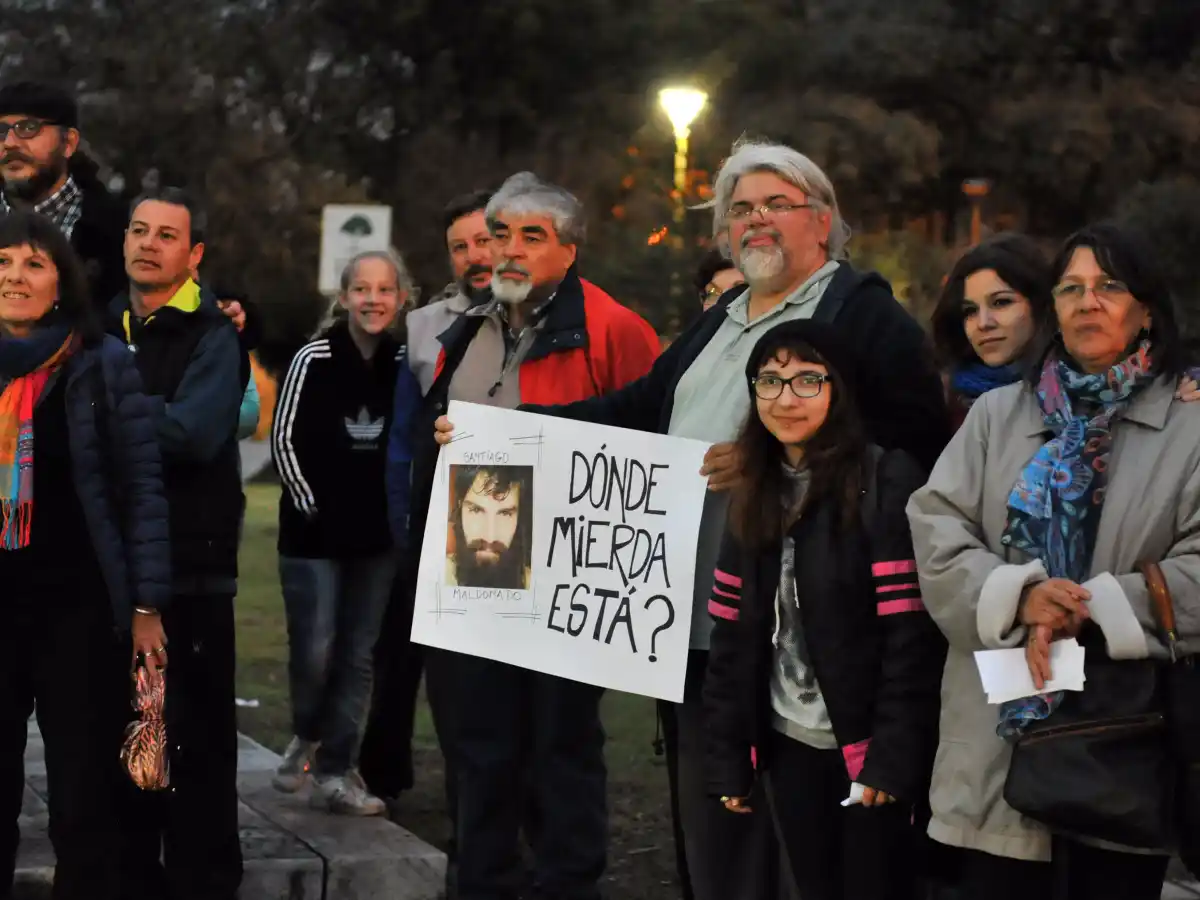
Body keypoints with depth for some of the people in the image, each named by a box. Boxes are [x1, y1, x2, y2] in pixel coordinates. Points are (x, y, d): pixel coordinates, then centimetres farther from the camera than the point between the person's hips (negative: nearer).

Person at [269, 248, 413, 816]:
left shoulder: (406, 363, 3)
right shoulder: (315, 359, -6)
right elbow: (284, 439, -4)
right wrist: (312, 505, -5)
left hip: (377, 535, 3)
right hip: (313, 531, -3)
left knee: (357, 655, 4)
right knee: (314, 649, -6)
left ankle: (334, 772, 12)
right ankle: (307, 737, 23)